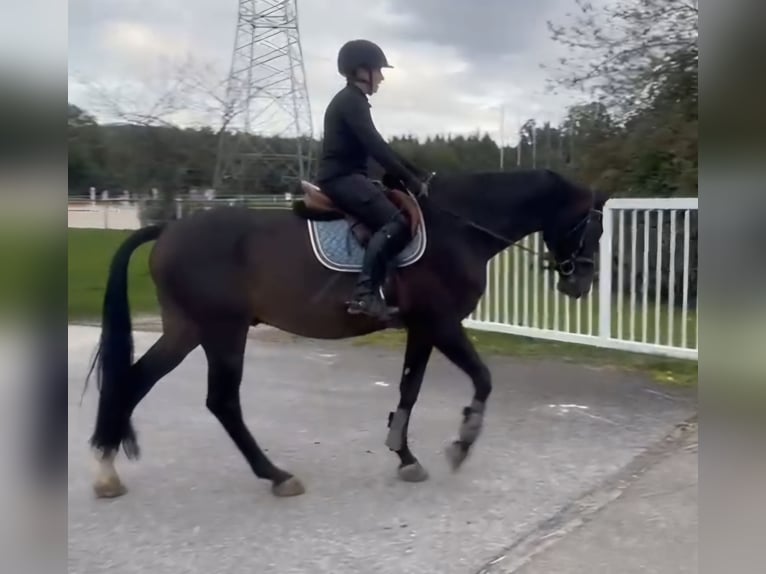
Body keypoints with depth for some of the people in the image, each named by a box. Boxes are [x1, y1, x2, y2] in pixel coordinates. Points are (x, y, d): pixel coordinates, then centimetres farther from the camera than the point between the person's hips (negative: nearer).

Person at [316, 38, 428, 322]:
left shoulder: (353, 101, 21)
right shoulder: (351, 101, -11)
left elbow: (372, 146, 22)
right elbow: (376, 147, -20)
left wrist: (408, 176, 17)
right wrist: (412, 181, -18)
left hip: (346, 176, 11)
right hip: (341, 178, -11)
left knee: (396, 213, 12)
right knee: (396, 222, -24)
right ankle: (364, 294, -32)